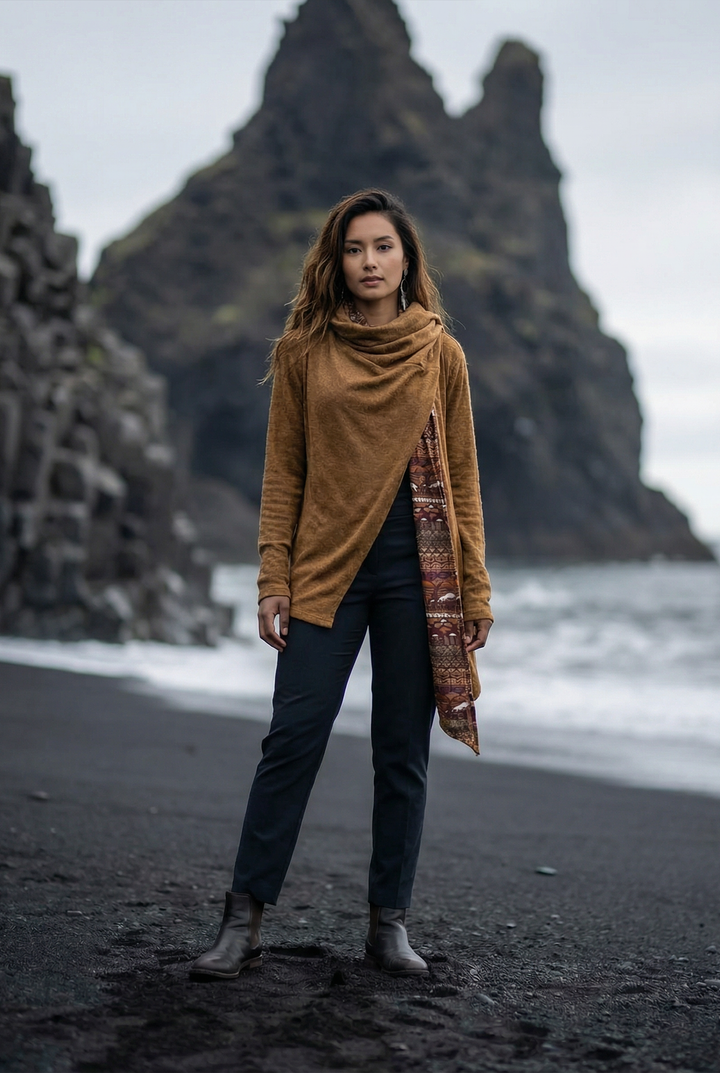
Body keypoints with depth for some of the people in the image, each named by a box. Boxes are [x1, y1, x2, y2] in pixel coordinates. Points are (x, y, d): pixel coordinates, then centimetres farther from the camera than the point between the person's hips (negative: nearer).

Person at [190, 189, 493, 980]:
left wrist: (475, 588, 3)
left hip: (415, 569, 1)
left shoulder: (439, 353, 7)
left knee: (402, 751, 4)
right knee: (293, 737, -5)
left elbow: (461, 476, 8)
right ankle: (243, 923, 2)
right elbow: (283, 472, 6)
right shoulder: (304, 350, 6)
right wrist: (273, 579, -1)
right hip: (326, 569, 0)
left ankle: (389, 923, 14)